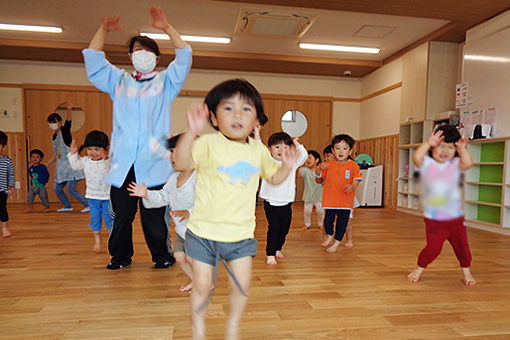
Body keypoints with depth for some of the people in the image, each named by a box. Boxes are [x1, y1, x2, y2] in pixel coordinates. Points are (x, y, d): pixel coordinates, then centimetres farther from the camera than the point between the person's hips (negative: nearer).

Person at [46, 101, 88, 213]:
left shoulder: (65, 130, -6)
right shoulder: (54, 137, 15)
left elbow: (69, 120, -28)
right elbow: (55, 155, 23)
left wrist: (69, 110, -47)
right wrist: (46, 165, 24)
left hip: (71, 165, -8)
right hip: (61, 168, 9)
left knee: (70, 189, -12)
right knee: (57, 189, 13)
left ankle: (88, 205, 0)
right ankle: (68, 206, 30)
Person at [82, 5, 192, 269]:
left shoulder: (165, 81, 13)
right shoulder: (119, 81, 21)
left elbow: (184, 57, 1)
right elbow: (93, 60, 21)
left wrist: (167, 28, -6)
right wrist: (103, 29, 12)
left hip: (154, 165, -3)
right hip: (122, 165, 3)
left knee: (154, 216, 0)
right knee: (121, 215, 7)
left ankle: (162, 255, 17)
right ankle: (120, 256, 25)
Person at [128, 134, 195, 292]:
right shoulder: (174, 178, 4)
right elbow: (163, 196, 12)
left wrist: (189, 213, -45)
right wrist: (147, 194, -2)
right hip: (182, 228, 8)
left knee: (191, 257, -5)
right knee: (179, 256, 10)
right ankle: (194, 280, 38)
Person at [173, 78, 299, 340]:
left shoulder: (258, 150, 1)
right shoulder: (208, 144, -15)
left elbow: (273, 177, 16)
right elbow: (181, 163, -31)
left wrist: (286, 166, -6)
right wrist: (192, 132, -46)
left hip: (241, 233, 3)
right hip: (204, 230, -3)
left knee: (242, 283, 7)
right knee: (202, 285, 8)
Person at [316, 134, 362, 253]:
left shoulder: (353, 166, -2)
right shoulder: (328, 165, 3)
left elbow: (356, 180, -6)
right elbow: (319, 180, 10)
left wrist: (352, 186, -28)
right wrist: (320, 171, -9)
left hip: (345, 201, -1)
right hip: (330, 199, 1)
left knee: (342, 222, 6)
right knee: (328, 220, 4)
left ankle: (336, 243, 26)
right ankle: (329, 236, 35)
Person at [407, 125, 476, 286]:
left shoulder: (455, 165, -2)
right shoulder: (427, 163, -6)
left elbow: (468, 163, -24)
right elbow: (416, 157, -28)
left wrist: (462, 148, -23)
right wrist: (428, 143, -31)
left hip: (455, 217, 2)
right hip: (433, 219, -2)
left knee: (462, 246, 14)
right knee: (433, 248, -4)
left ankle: (466, 271, 42)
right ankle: (419, 268, 23)